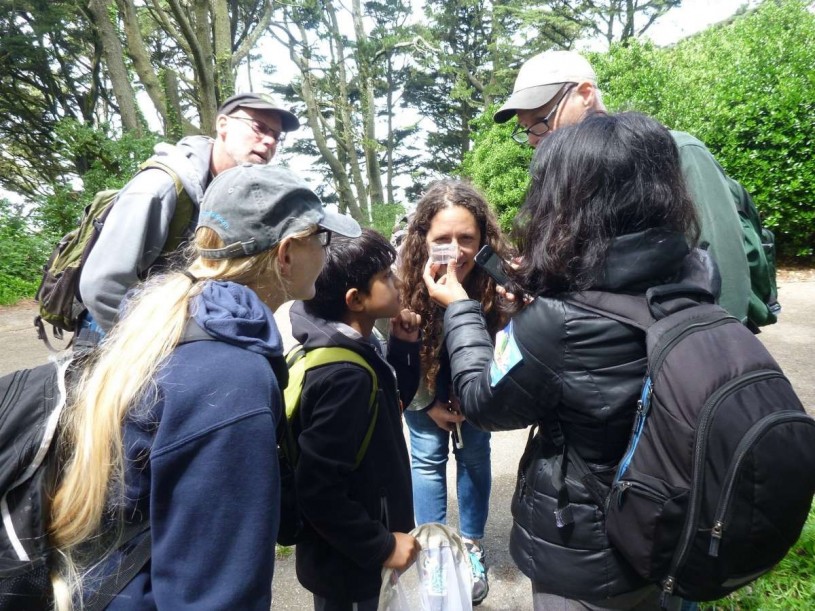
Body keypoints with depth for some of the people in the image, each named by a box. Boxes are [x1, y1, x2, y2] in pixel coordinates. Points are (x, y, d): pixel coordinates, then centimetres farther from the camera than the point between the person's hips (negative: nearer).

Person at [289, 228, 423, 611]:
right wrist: (381, 546, -19)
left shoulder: (357, 349, -2)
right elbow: (319, 490, -30)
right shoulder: (344, 375, -31)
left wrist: (404, 346, -3)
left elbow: (395, 399, 12)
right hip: (347, 562, -8)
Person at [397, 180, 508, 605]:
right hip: (421, 369, -1)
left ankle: (472, 547, 26)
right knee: (428, 454, 2)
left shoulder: (492, 277, -32)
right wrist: (428, 403, -9)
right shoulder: (402, 277, -31)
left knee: (474, 451, 6)